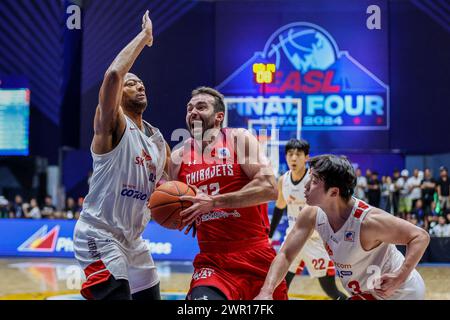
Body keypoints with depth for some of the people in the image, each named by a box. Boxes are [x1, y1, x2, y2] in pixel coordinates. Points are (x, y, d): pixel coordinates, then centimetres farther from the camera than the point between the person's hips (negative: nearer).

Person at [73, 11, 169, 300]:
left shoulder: (157, 140, 11)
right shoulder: (112, 125, -11)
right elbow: (113, 74, -29)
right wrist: (145, 36, -18)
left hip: (133, 241, 9)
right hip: (99, 236, -8)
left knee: (150, 296, 14)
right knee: (118, 295, -21)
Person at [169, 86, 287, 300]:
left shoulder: (239, 138, -1)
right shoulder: (178, 156, 8)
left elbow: (269, 188, -14)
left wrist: (213, 202, -18)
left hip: (257, 255, -1)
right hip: (212, 261, 1)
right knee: (202, 296, -24)